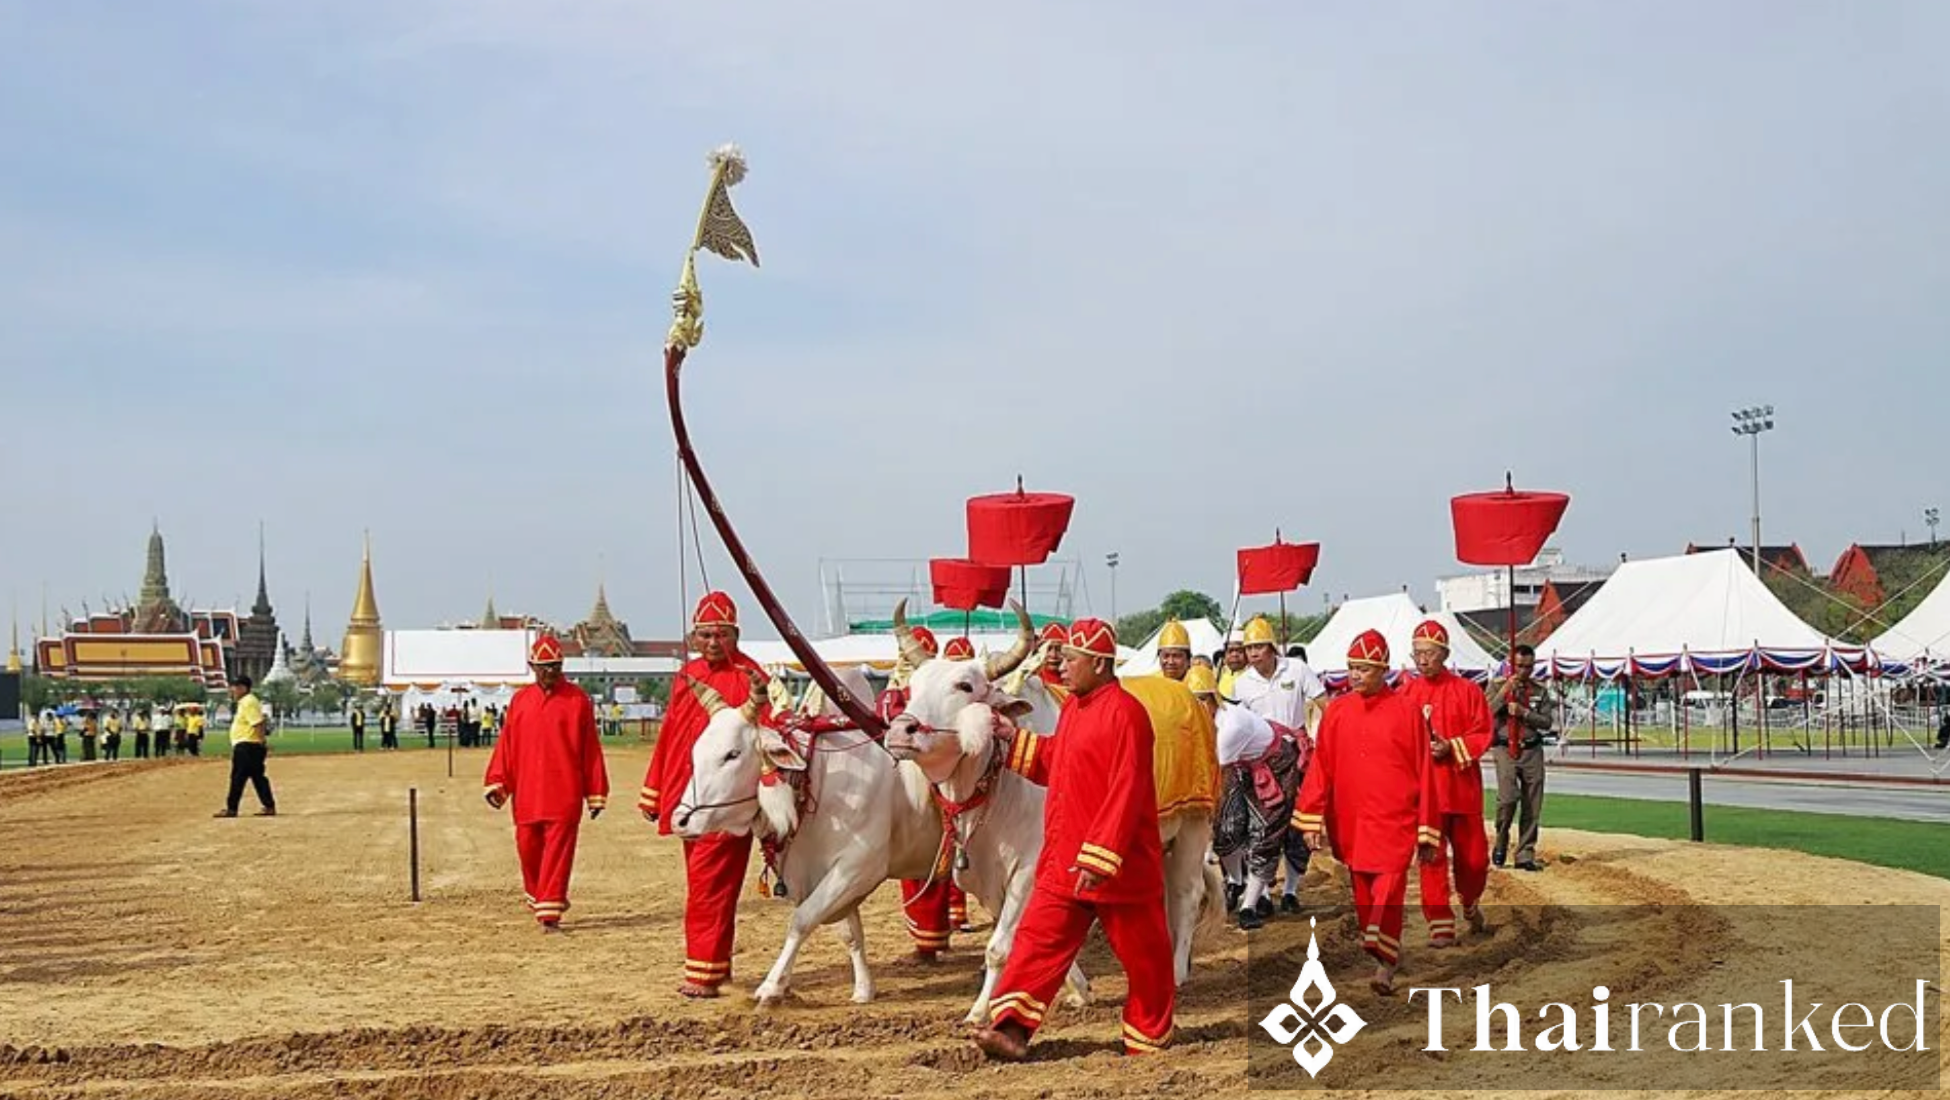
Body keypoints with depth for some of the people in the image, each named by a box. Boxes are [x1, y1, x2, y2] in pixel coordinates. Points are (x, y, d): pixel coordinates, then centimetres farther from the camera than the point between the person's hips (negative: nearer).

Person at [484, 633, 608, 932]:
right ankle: (538, 901, 30)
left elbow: (591, 748, 1)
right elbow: (506, 744, 10)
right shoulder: (520, 700, 11)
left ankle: (550, 912, -3)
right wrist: (496, 782, -1)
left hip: (564, 794, -3)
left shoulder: (578, 699, 1)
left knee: (557, 851, -5)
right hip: (526, 794, 3)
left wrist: (595, 793, -1)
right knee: (528, 849, 9)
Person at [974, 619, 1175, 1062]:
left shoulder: (1124, 712, -18)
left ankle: (1150, 1035, 25)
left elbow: (1126, 792, -23)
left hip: (1117, 866, -8)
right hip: (1063, 860, 8)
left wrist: (1100, 857, -26)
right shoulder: (1073, 708, 11)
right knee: (1038, 940, 1)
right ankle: (1013, 1029, 0)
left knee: (1141, 952, 9)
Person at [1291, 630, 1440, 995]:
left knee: (1389, 890, -11)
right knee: (1364, 896, 10)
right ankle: (1383, 957, 24)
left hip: (1394, 821, -4)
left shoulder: (1404, 710, -3)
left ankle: (1384, 964, -5)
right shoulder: (1337, 711, 6)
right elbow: (1320, 766, 6)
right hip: (1350, 824, 4)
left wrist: (1426, 831, -1)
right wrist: (1311, 819, -1)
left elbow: (1424, 772, -1)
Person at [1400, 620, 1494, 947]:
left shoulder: (1467, 690, 0)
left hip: (1462, 785, 0)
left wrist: (1451, 748, -16)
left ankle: (1471, 904, 37)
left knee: (1473, 855, 7)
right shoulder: (1405, 693, 4)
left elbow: (1482, 734, -2)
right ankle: (1440, 924, 2)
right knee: (1431, 857, -4)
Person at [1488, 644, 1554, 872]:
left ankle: (1525, 855, 9)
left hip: (1532, 751, 3)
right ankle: (1501, 843, 7)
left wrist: (1523, 712, -12)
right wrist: (1505, 690, -15)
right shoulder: (1498, 686, 5)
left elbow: (1547, 722, 1)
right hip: (1505, 749, -3)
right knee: (1508, 797, -18)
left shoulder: (1540, 691, 10)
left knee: (1532, 806, 2)